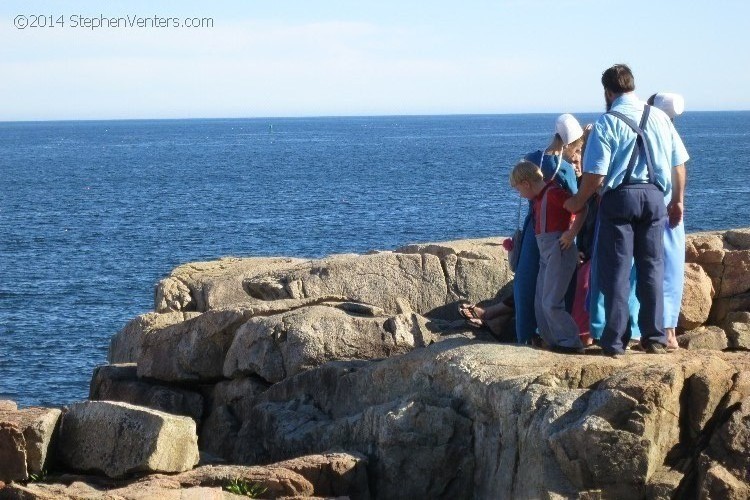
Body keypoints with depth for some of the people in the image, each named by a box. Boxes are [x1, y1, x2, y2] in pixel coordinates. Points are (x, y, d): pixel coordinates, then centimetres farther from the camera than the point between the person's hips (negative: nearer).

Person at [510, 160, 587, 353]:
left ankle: (571, 342, -6)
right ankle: (553, 342, 14)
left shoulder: (553, 193, -14)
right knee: (541, 303, 9)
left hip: (558, 252, -10)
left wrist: (572, 234, -19)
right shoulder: (539, 198, 16)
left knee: (551, 303, -12)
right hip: (545, 254, 10)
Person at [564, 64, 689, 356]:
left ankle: (615, 341, 3)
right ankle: (655, 338, 15)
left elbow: (595, 175, -12)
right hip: (655, 198, 4)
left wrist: (578, 201, 5)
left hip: (619, 198, -4)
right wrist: (677, 200, 22)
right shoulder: (659, 117, 6)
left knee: (616, 270, 3)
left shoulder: (607, 123, -7)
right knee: (652, 268, 12)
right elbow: (679, 164, 10)